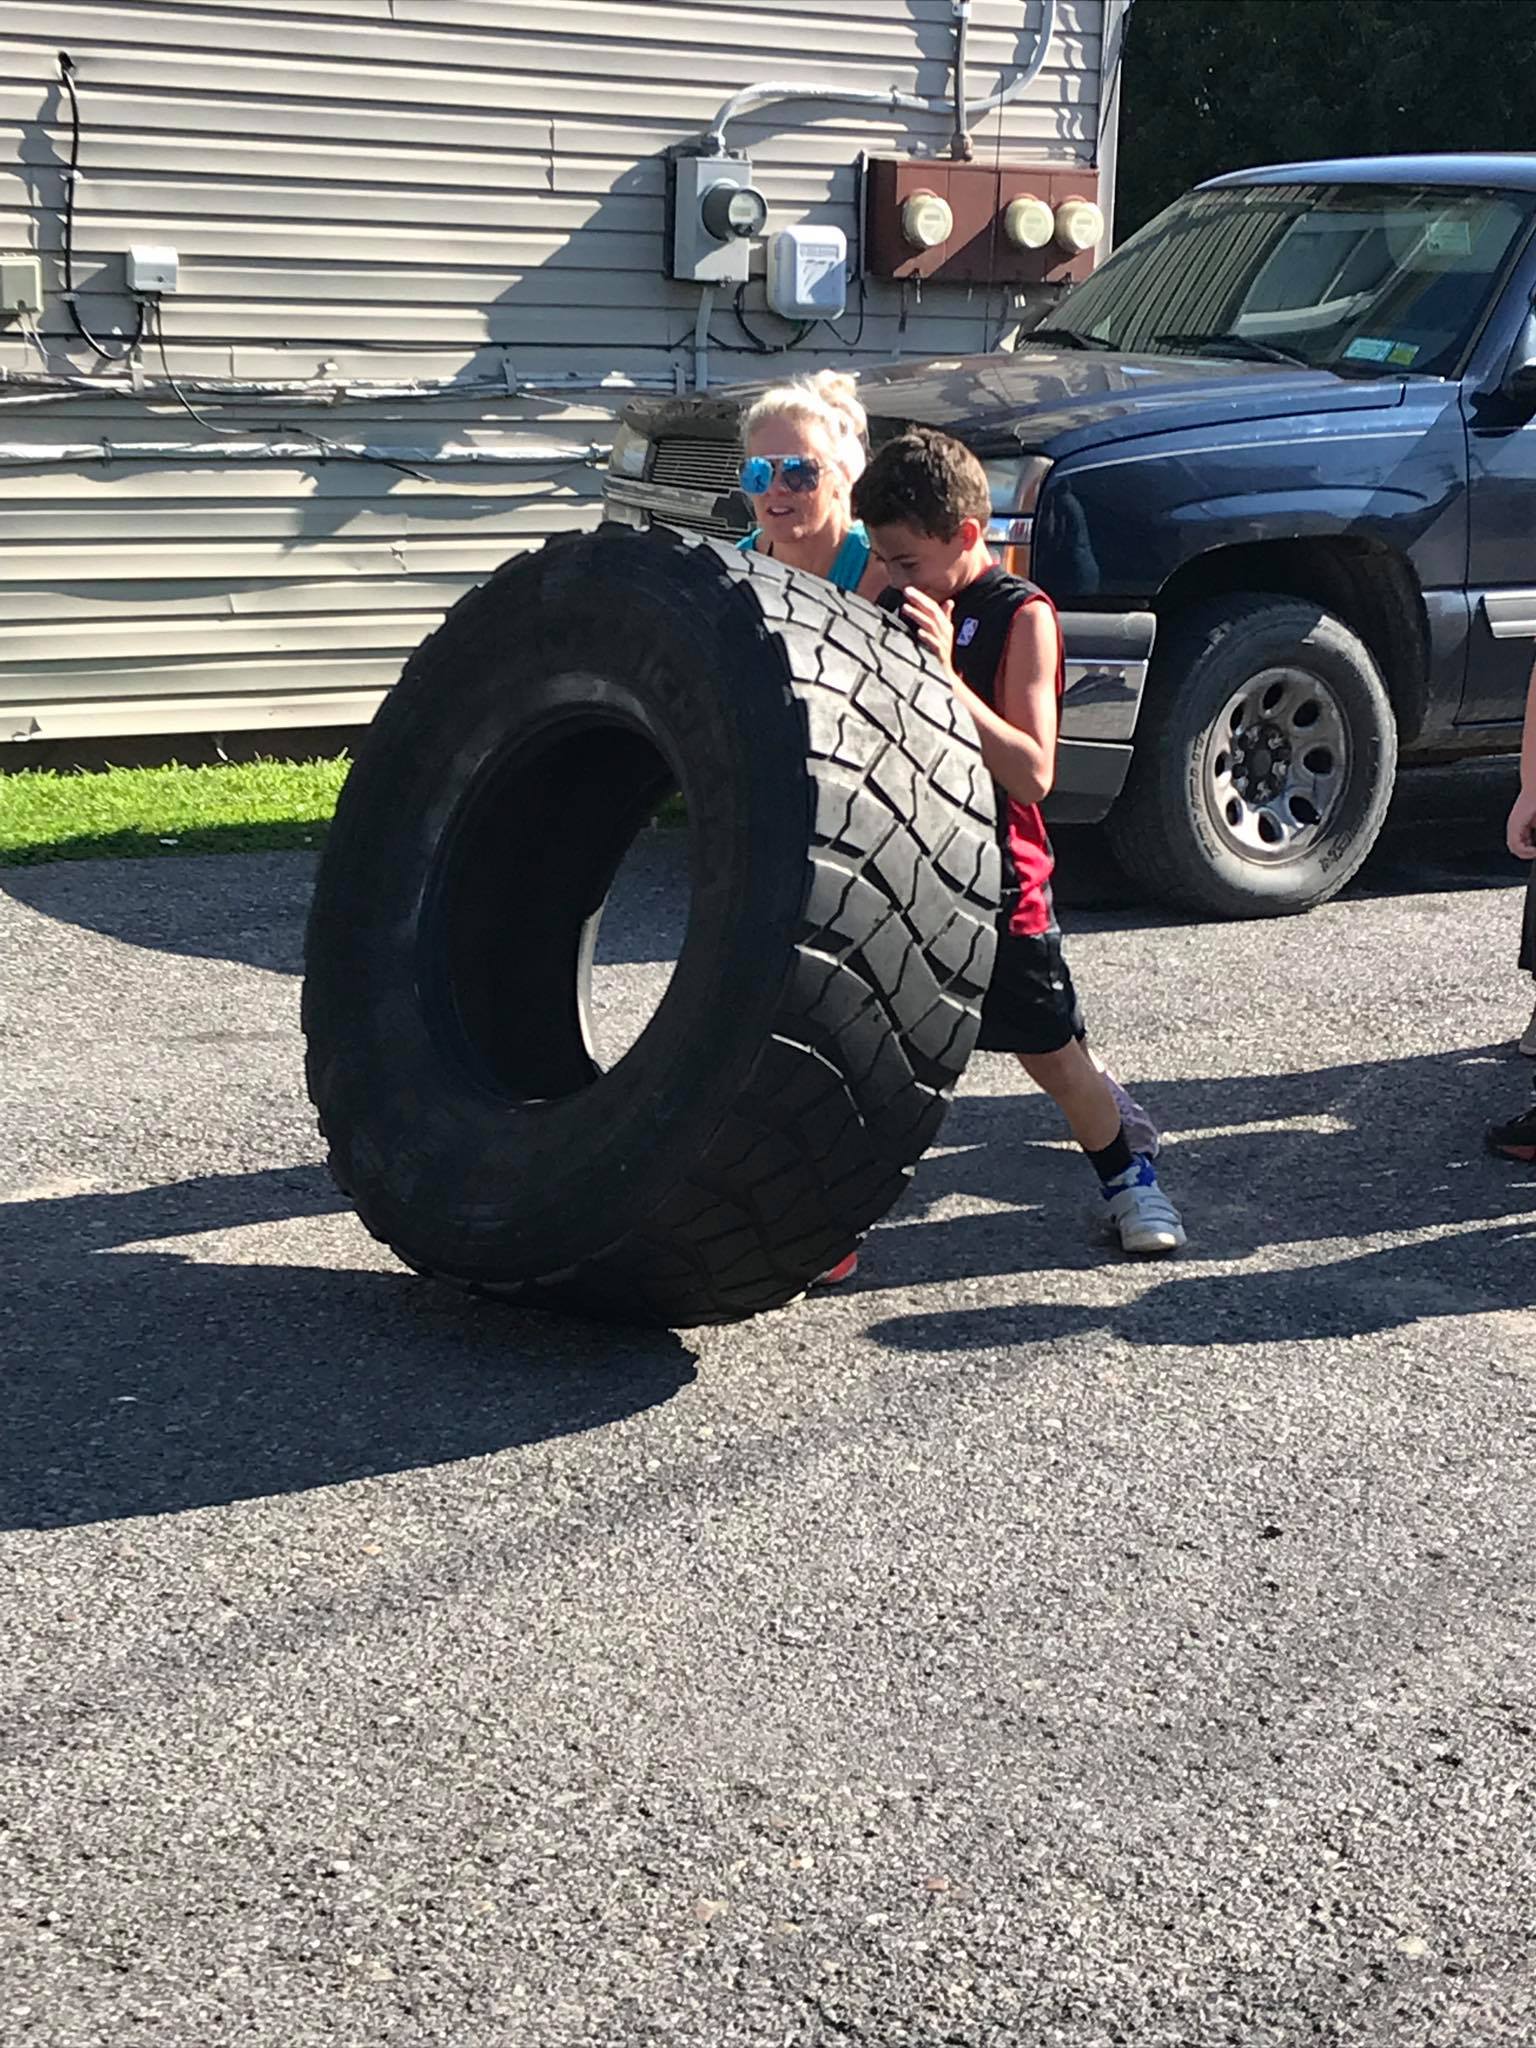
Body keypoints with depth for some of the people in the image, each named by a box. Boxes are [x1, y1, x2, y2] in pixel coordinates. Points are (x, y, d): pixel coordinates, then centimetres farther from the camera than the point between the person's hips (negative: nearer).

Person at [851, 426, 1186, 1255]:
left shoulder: (1020, 616, -13)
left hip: (998, 882, -4)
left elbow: (1032, 772, -22)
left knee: (1053, 1055, 9)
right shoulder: (892, 609, 5)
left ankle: (1126, 1176, 33)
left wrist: (944, 673, -30)